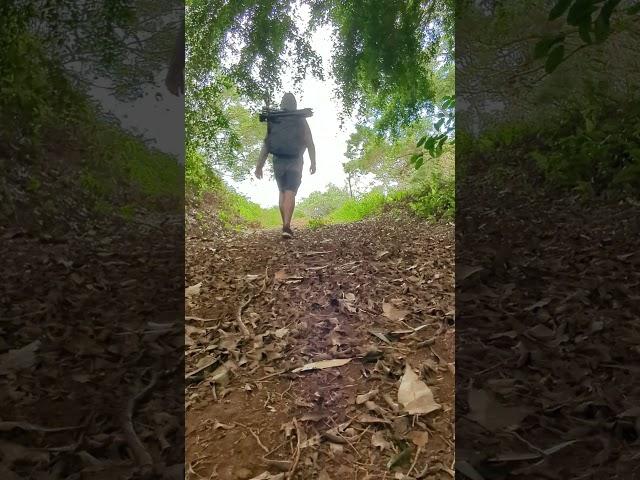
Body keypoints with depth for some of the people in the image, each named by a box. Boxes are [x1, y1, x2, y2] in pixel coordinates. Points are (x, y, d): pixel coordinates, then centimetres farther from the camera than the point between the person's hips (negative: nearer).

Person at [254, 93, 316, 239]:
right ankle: (286, 226, -25)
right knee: (290, 193, -10)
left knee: (282, 192, 16)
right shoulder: (301, 121, 4)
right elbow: (309, 143, -2)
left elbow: (266, 144, 3)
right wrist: (313, 162, 2)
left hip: (278, 162, 2)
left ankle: (285, 225, 16)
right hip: (295, 162, -2)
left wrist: (259, 165, 3)